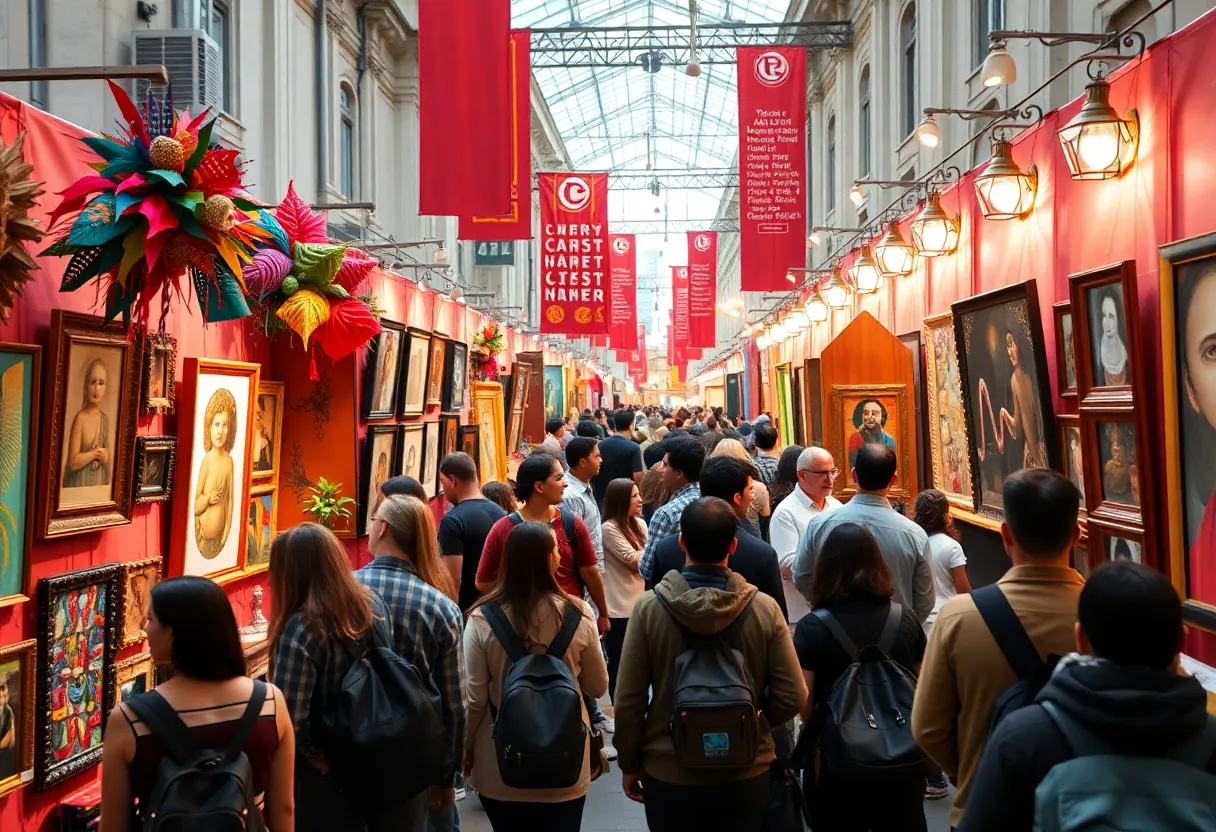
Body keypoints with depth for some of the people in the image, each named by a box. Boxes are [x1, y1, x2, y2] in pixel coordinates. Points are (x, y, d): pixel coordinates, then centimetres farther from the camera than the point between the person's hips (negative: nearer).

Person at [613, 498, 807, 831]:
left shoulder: (648, 607, -15)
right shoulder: (765, 608, -13)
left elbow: (629, 699, -11)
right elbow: (792, 697, -10)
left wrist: (630, 763, 4)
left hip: (669, 773, 0)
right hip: (745, 775, 1)